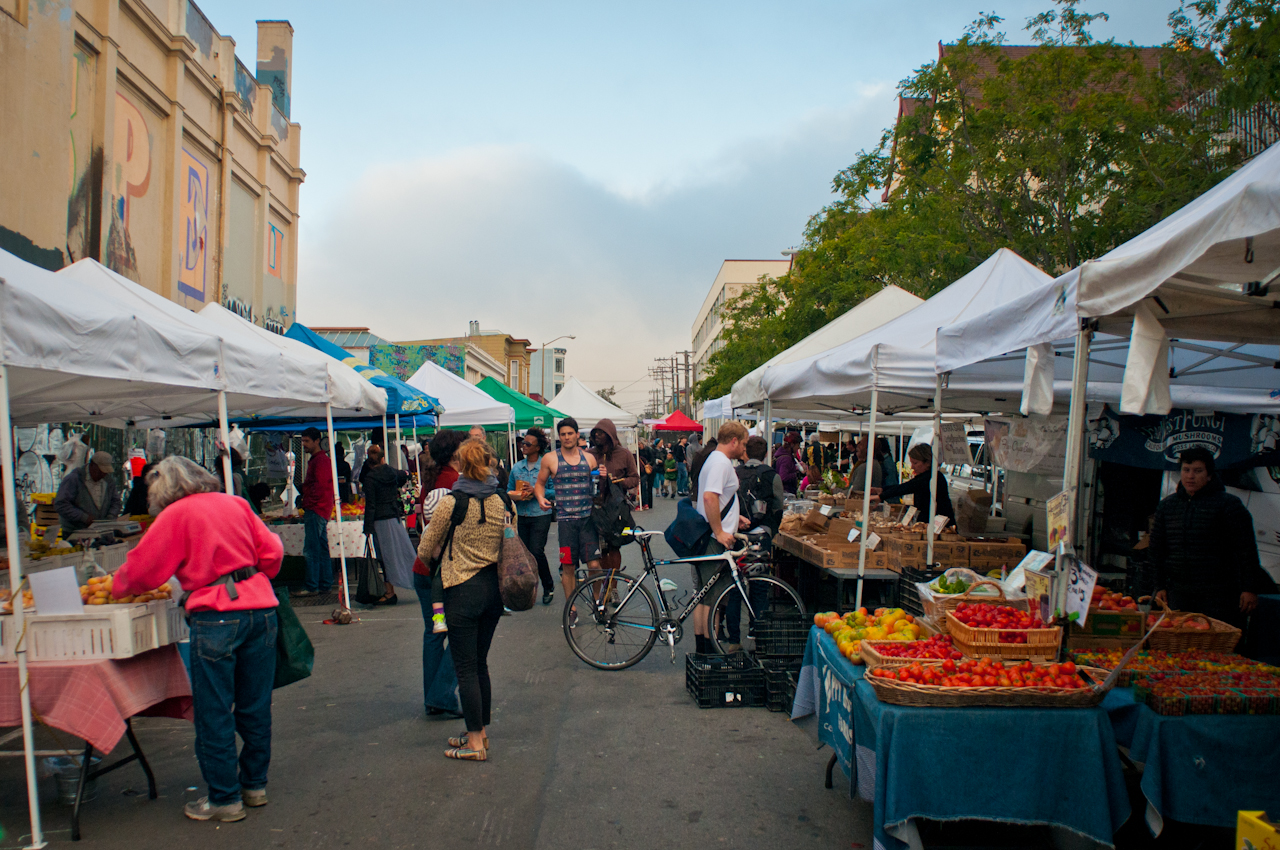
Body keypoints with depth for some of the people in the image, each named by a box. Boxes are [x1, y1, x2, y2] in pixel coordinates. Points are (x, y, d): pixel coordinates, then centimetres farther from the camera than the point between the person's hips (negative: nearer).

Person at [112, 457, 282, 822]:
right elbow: (271, 551, 10)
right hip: (261, 606, 6)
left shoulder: (176, 515, 0)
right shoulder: (235, 504, 13)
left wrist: (117, 587, 23)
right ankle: (254, 784, 26)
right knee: (255, 706, 15)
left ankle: (224, 799, 12)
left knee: (213, 713, 6)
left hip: (216, 615, -5)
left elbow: (142, 569, 3)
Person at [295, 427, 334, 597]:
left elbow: (320, 487, -20)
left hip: (315, 510, -11)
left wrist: (307, 504, -15)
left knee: (311, 550, -10)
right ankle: (325, 584, 15)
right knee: (322, 549, 11)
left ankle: (312, 587, -10)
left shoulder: (320, 460, -12)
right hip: (321, 510, 11)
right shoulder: (316, 459, 20)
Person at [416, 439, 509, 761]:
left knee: (466, 668, 3)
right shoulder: (500, 501, 2)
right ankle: (481, 732, 26)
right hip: (494, 588, 6)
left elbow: (425, 551, -2)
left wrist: (443, 550, 18)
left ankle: (475, 743, 8)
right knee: (480, 663, 17)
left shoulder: (450, 503, -13)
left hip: (463, 590, -6)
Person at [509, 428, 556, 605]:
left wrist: (536, 491, -20)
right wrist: (514, 496, -8)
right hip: (522, 516, 5)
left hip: (541, 515, -5)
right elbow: (509, 490, 14)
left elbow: (555, 490, -8)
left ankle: (548, 586, 11)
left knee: (537, 552, -11)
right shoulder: (516, 467, 9)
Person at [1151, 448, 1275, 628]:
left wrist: (1249, 589, -9)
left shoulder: (1228, 504, -1)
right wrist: (1160, 586, 13)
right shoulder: (1166, 505, 12)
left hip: (1218, 594, -4)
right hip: (1178, 593, 4)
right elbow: (1157, 549, 17)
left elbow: (1246, 550, -4)